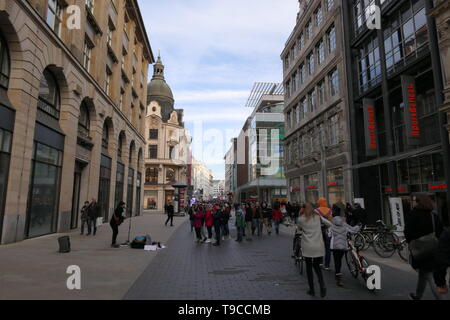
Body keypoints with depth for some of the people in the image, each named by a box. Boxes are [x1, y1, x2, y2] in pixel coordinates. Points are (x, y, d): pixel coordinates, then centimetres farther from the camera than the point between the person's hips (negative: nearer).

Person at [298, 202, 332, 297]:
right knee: (316, 266, 18)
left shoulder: (301, 219, -3)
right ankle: (322, 285, -2)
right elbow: (329, 224, 4)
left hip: (307, 247, -2)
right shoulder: (318, 217, 1)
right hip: (319, 247, 2)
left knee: (309, 267, 13)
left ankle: (312, 290, 17)